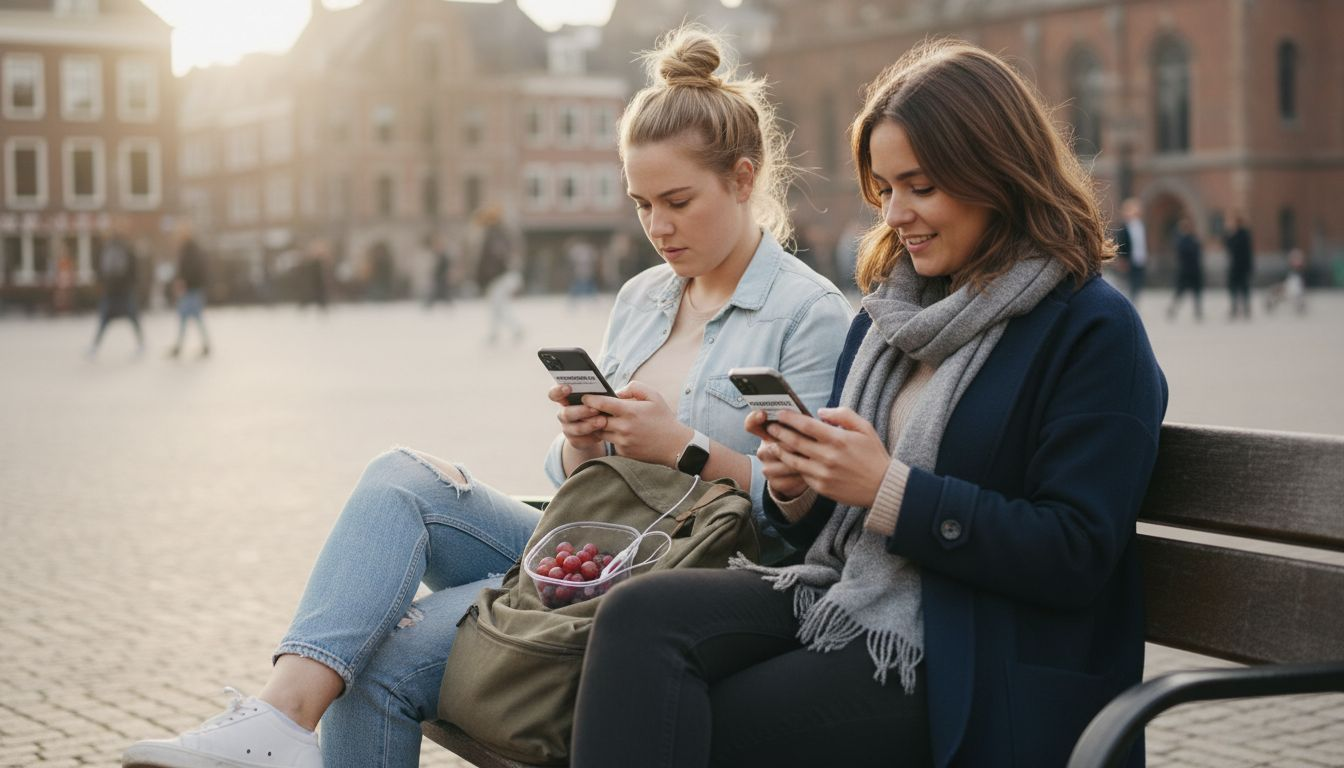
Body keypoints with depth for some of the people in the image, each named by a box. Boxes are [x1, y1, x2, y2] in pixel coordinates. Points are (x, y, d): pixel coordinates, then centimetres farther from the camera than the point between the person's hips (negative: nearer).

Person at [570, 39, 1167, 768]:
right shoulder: (890, 311, 16)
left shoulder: (1093, 333, -7)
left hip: (973, 667, -7)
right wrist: (793, 486, -4)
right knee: (639, 614, -20)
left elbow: (1076, 556, -15)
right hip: (842, 598, 7)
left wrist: (890, 489, -19)